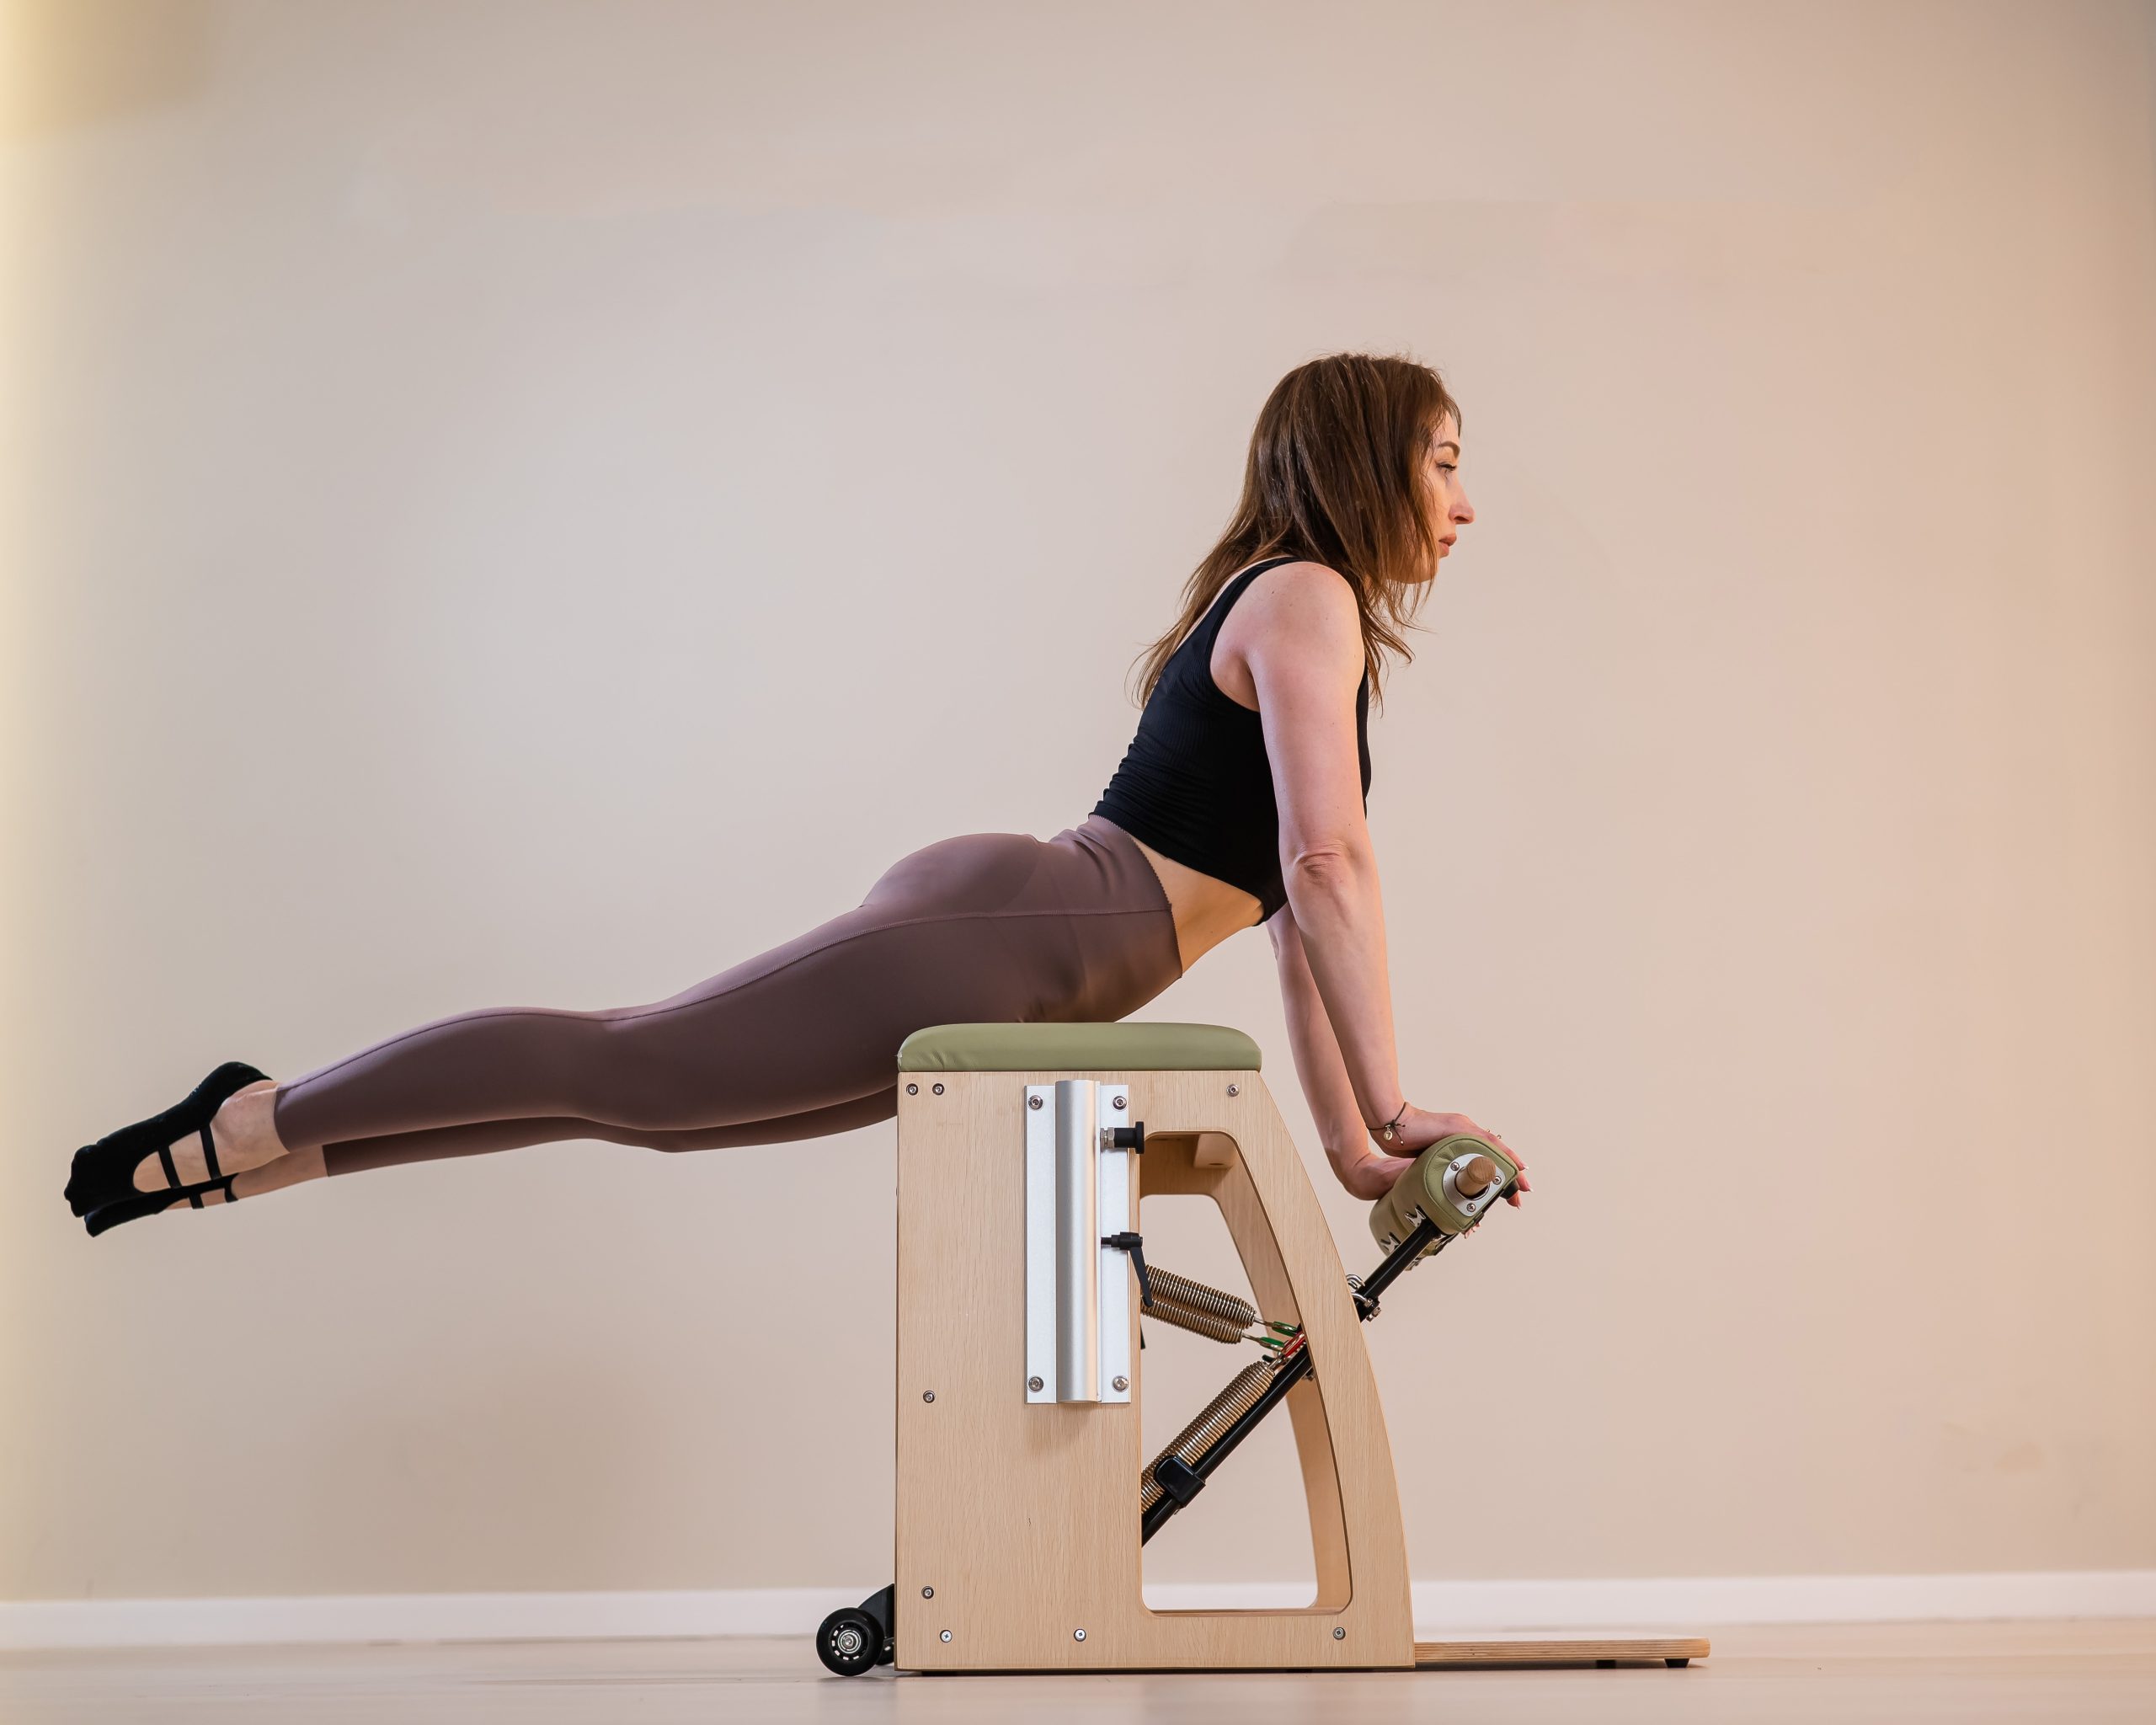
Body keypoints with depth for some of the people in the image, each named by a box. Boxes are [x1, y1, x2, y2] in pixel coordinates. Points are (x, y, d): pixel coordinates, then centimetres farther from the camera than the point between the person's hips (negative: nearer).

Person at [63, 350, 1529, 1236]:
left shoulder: (1310, 626, 24)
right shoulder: (1305, 597, -6)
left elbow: (1298, 909, 24)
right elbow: (1331, 865, -17)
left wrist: (1349, 1143, 18)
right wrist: (1396, 1105, -17)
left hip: (998, 962, 9)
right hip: (1001, 927, -9)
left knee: (639, 1088, 11)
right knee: (626, 1070, -5)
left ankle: (266, 1136, 16)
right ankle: (262, 1124, 5)